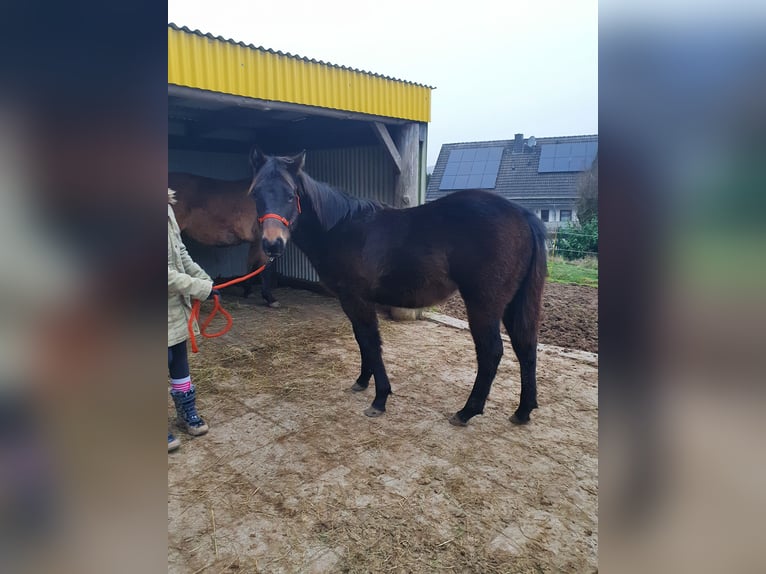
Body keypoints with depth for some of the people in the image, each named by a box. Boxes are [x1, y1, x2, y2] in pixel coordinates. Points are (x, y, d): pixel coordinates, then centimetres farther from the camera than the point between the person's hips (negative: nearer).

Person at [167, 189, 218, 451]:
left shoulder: (167, 208, 2)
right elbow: (170, 276, -24)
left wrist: (205, 280, 2)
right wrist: (202, 289, -19)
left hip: (177, 303, 8)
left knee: (179, 358, 19)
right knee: (169, 360, 4)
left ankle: (186, 414, 36)